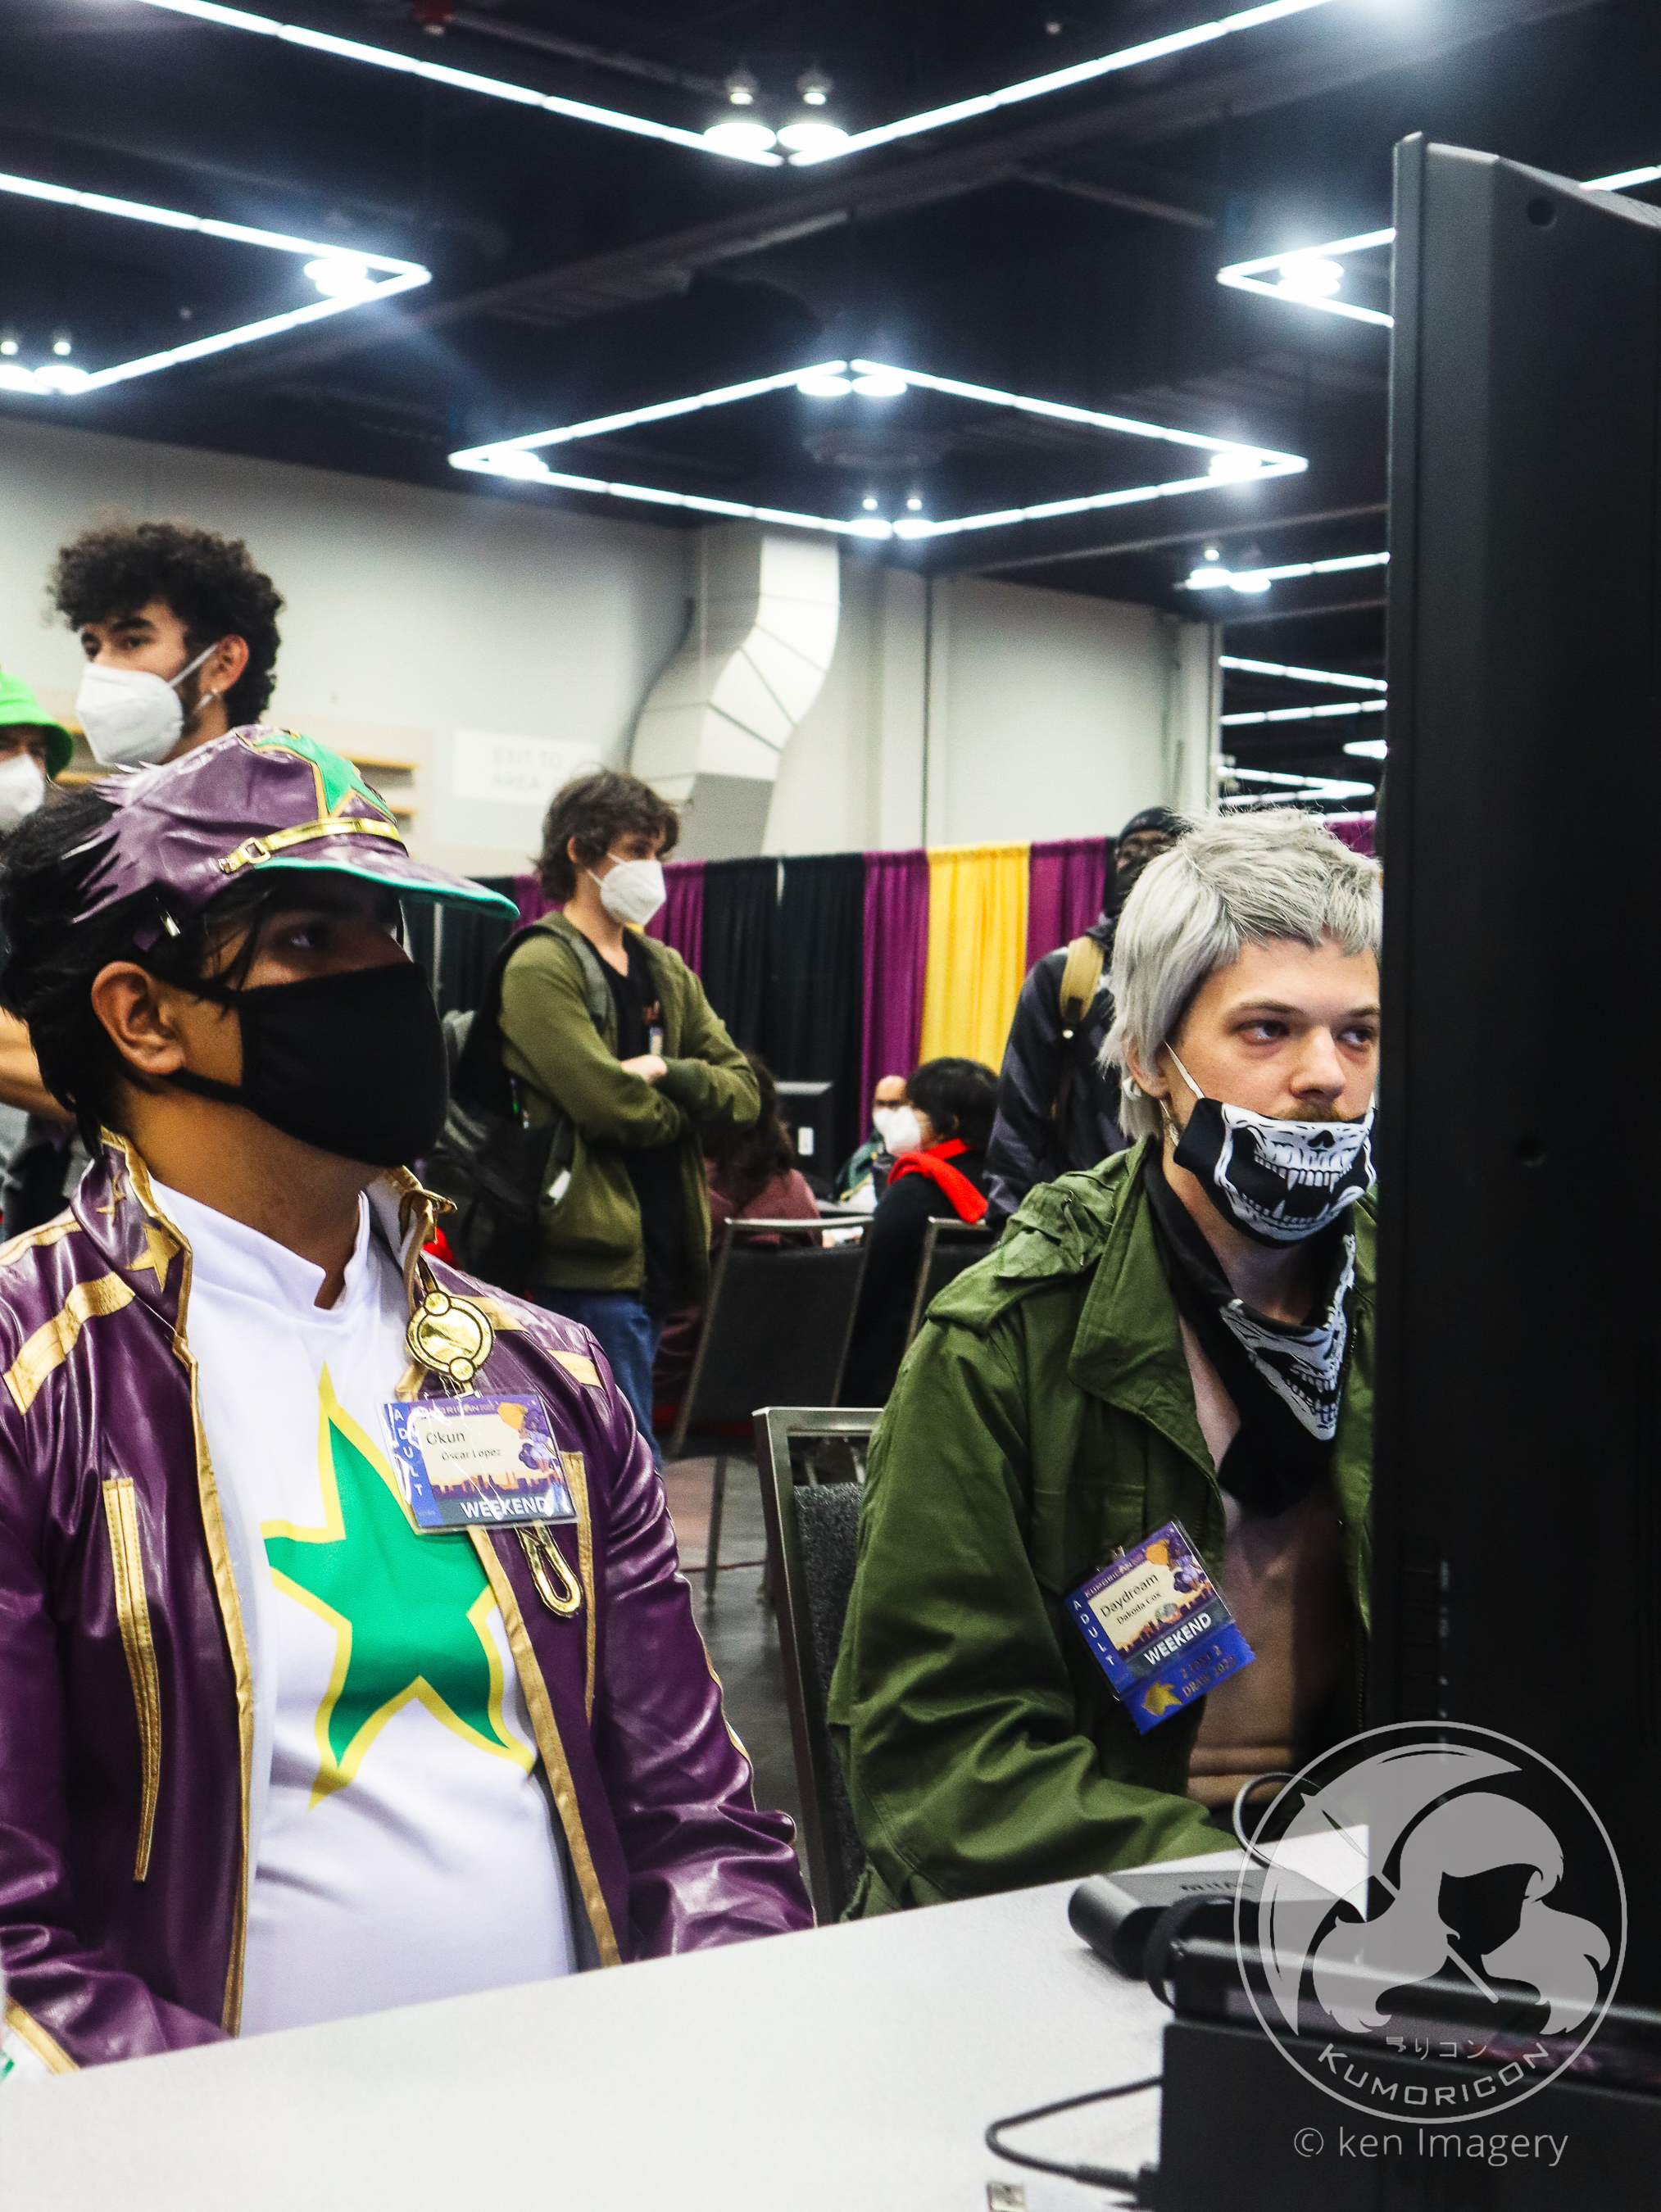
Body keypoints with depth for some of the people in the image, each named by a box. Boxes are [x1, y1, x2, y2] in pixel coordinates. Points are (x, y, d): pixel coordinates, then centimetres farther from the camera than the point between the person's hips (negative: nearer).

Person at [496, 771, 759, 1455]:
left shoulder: (664, 970, 17)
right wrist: (685, 1109, 0)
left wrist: (669, 1073, -9)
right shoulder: (542, 968, -8)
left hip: (656, 1252, 8)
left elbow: (744, 1090, 10)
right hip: (591, 1254, -8)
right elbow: (609, 1103, -18)